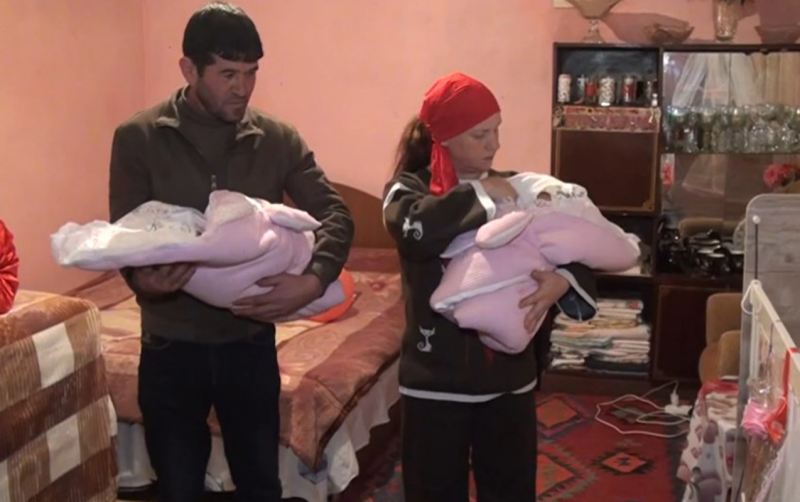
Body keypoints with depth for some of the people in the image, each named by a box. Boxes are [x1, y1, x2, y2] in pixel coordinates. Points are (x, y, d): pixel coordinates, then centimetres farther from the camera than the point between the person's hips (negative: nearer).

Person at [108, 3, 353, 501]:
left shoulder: (278, 139, -2)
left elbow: (335, 213, -7)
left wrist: (314, 280, -27)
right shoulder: (138, 138, -7)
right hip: (172, 346, -1)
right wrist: (143, 278, -34)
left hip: (251, 342, 2)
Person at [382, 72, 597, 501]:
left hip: (509, 377, 3)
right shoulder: (408, 189, -6)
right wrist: (482, 195, -20)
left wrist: (563, 280, -22)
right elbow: (417, 230, -31)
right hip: (436, 380, -3)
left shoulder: (510, 188, 5)